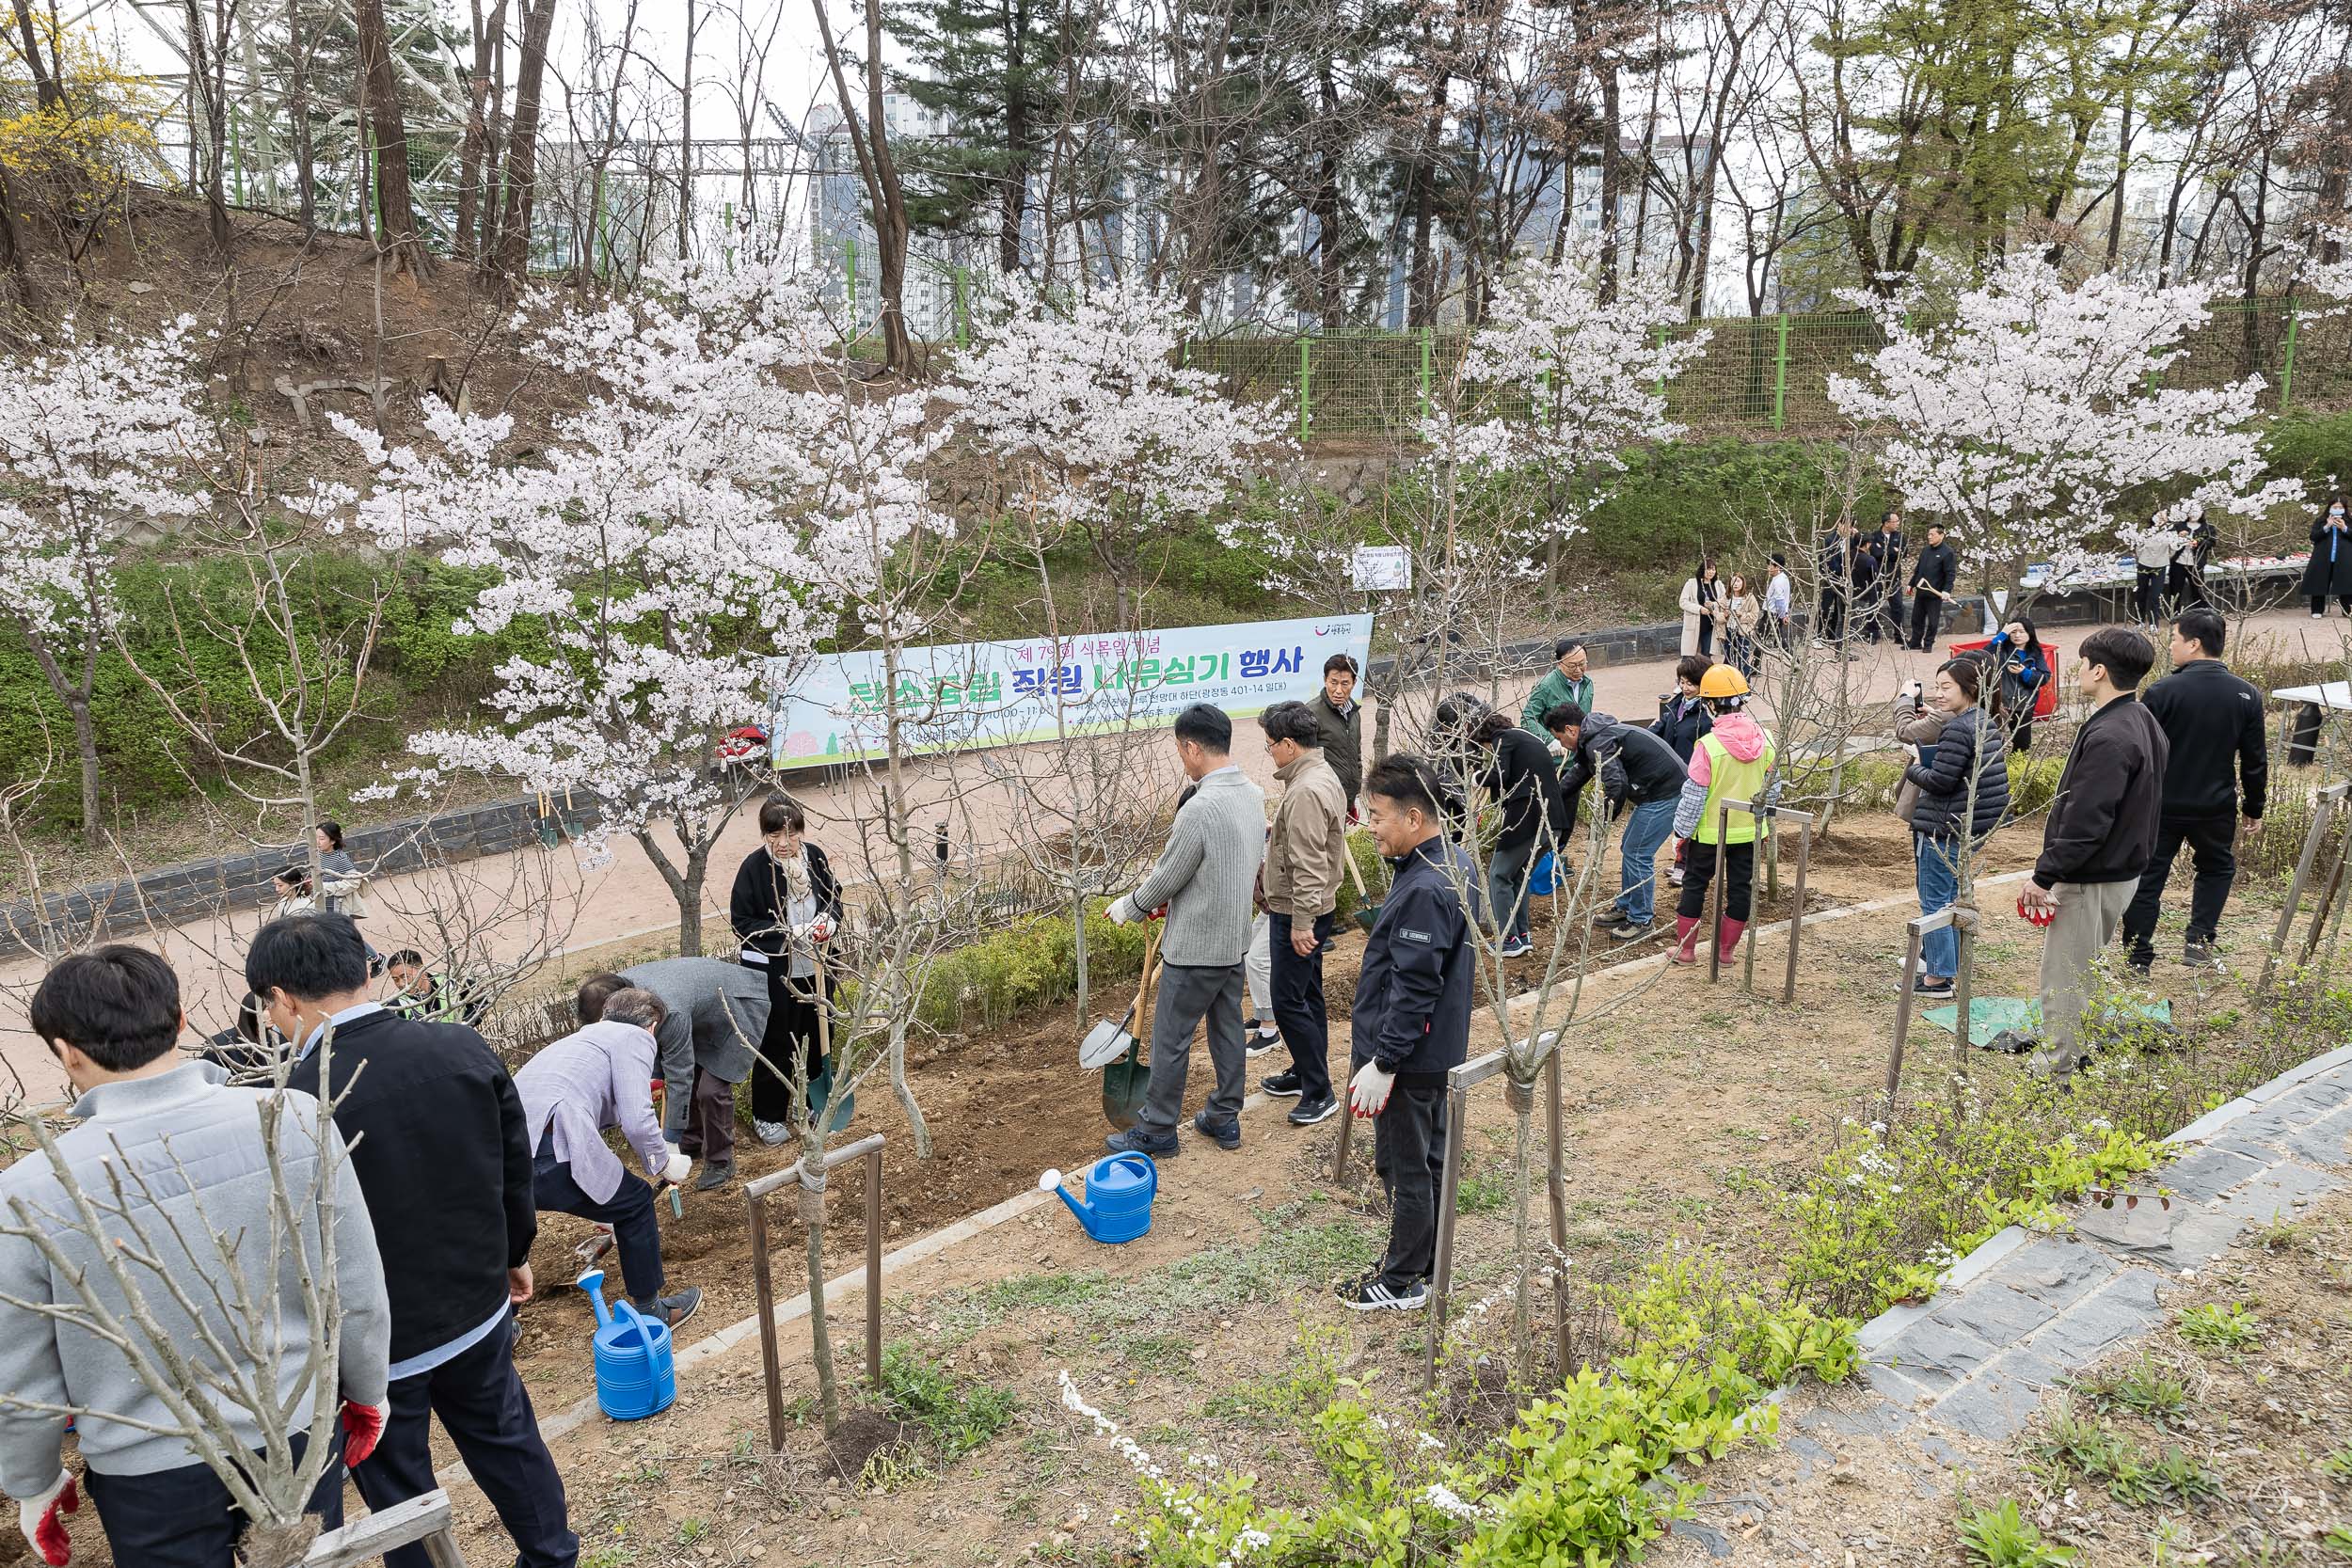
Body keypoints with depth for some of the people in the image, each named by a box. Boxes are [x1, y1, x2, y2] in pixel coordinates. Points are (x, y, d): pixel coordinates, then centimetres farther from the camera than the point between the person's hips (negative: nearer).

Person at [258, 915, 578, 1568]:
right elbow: (516, 1167, 0)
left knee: (398, 1489, 18)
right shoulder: (464, 1048, -12)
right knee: (506, 1438, 26)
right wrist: (513, 1253, 17)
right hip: (479, 1308, 5)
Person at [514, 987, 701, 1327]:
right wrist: (665, 1164, 16)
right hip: (549, 1152, -8)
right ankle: (650, 1312, 30)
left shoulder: (581, 1037, 35)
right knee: (635, 1202, 17)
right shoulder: (635, 1037, 10)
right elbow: (637, 1121, -6)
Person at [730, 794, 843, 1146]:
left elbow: (834, 897, 10)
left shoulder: (814, 856, -4)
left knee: (816, 1035, 17)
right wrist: (788, 934, -23)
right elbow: (742, 922, -13)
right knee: (776, 1043, 5)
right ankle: (767, 1116, 22)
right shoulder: (754, 866, -16)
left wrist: (829, 920, -12)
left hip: (814, 968, 5)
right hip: (773, 972, -5)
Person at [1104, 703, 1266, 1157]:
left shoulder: (1200, 809, -26)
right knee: (1227, 1028, 18)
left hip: (1195, 948, -9)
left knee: (1170, 1038, 5)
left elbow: (1166, 880, -17)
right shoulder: (1253, 795, 2)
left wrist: (1128, 906, 2)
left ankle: (1157, 1132, 17)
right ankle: (1225, 1118, 30)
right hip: (1235, 939, 9)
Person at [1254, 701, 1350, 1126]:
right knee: (1307, 996, 19)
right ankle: (1305, 1073, 32)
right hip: (1314, 908, 11)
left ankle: (1319, 1093, 4)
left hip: (1297, 914, -11)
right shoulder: (1323, 775, 10)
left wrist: (1301, 922, -25)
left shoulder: (1305, 791, -24)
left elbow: (1308, 866, -26)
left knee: (1289, 1001, -4)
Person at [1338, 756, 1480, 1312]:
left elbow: (1413, 990, -27)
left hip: (1408, 1058, -10)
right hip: (1438, 1048, 10)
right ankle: (1428, 1264, 36)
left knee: (1405, 1169, 7)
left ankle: (1402, 1282, 23)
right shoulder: (1455, 862, 3)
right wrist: (1370, 1022, 20)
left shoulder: (1425, 890, -28)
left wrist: (1383, 1063, -21)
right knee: (1428, 1159, 21)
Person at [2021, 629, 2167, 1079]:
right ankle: (2087, 1055, 36)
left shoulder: (2108, 737, -25)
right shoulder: (2143, 722, 9)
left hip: (2091, 879, -10)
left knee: (2064, 977, 0)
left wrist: (2044, 876, -19)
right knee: (2088, 970, 23)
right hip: (2123, 869, 10)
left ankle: (2057, 1072, 8)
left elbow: (2085, 823, -27)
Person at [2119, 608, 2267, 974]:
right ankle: (2199, 939, 14)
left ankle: (2139, 958, 9)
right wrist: (2253, 809, 15)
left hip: (2160, 807, -3)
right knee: (2217, 868, 26)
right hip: (2216, 808, 3)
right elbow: (2255, 762, 3)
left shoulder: (2163, 691, -16)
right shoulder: (2247, 696, -3)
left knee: (2147, 878, 7)